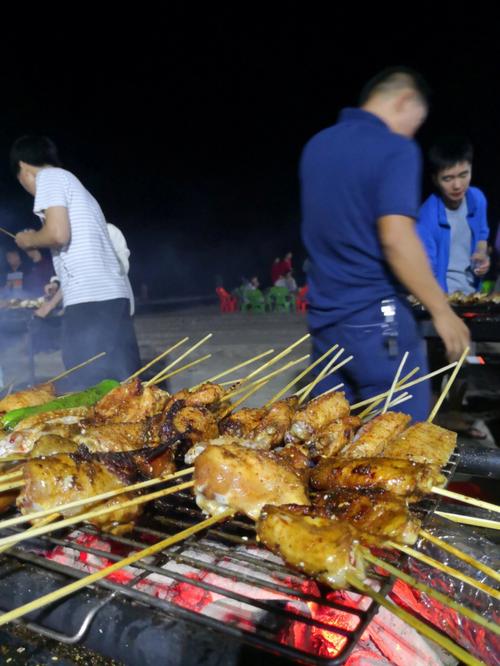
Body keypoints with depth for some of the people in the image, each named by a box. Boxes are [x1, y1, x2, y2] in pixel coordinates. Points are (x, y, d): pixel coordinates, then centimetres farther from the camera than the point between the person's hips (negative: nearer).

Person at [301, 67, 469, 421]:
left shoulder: (316, 146, 12)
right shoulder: (396, 149, -11)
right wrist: (442, 310, -13)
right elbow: (396, 239, -21)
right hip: (375, 317, -7)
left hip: (323, 316, 8)